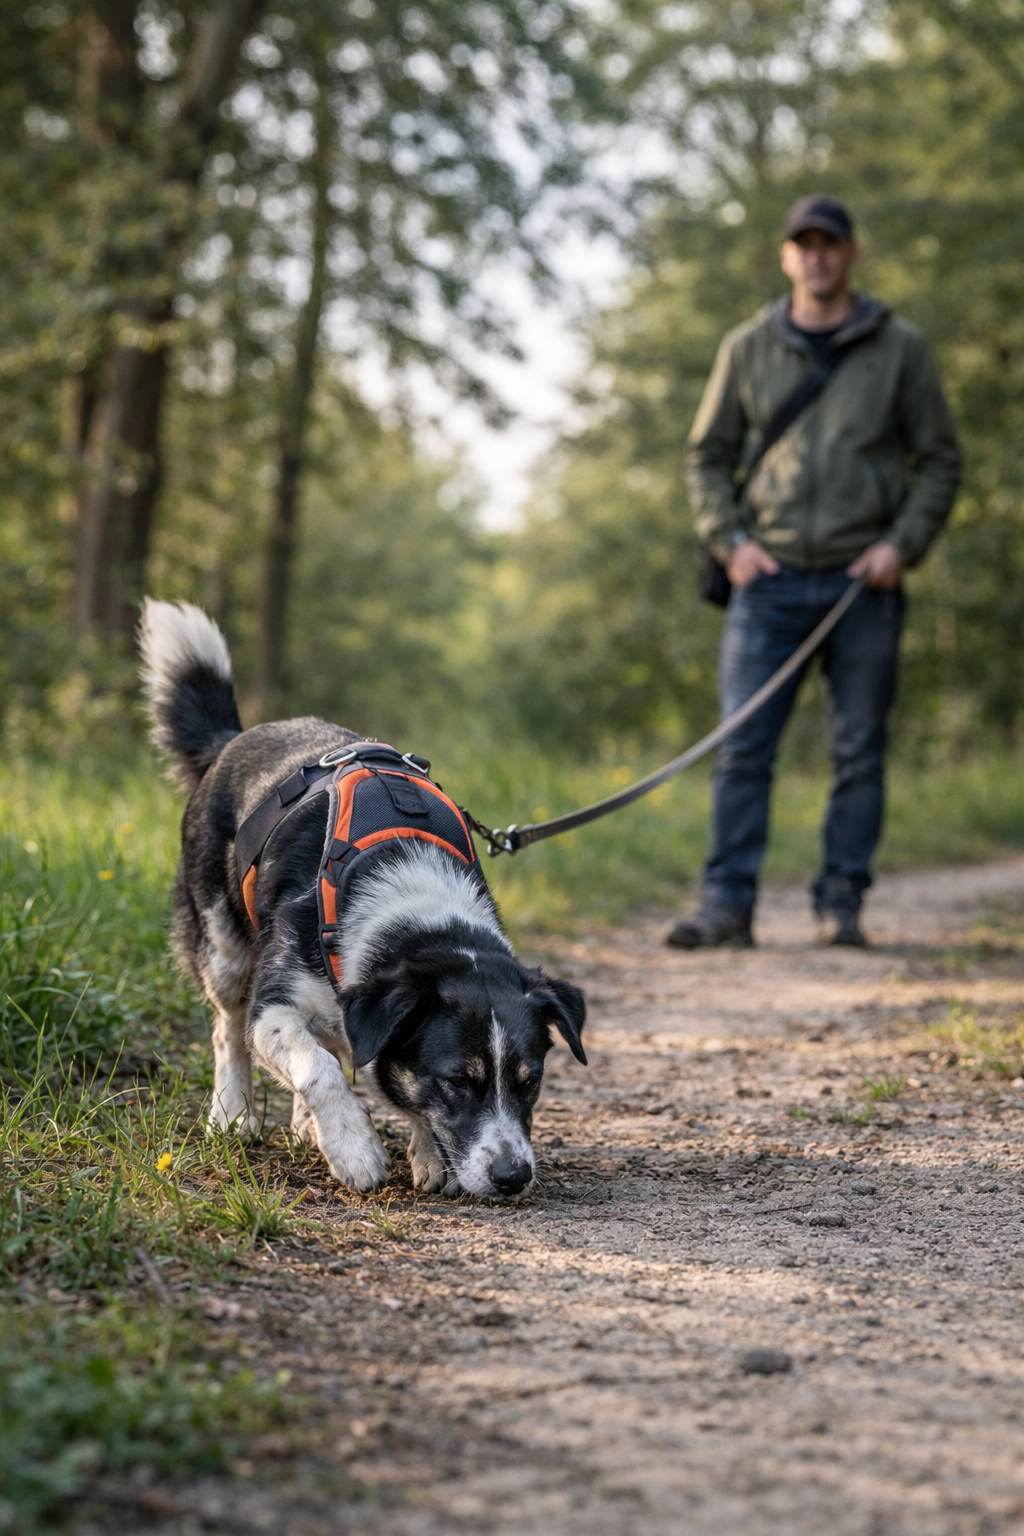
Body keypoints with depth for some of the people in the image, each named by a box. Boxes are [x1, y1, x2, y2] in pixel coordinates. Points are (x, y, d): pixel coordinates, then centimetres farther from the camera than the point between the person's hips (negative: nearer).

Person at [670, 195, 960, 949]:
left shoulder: (901, 348, 6)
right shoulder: (748, 348, 9)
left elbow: (940, 458, 8)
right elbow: (707, 455, 14)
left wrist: (903, 543, -5)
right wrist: (730, 540, 0)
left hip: (864, 583, 0)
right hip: (770, 578, 1)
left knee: (860, 751, 2)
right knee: (743, 746, -5)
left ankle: (843, 902, 10)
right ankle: (728, 902, -1)